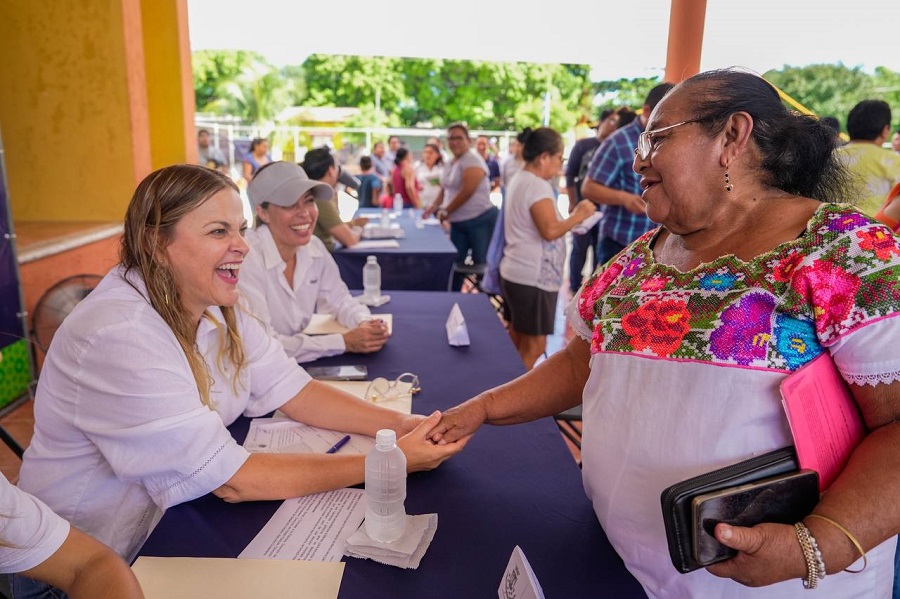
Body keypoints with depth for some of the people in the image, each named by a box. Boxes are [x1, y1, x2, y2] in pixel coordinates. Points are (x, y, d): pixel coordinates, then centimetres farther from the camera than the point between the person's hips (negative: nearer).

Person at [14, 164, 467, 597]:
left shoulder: (217, 306, -4)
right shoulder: (120, 336, -29)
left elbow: (294, 392, -5)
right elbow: (229, 479, -28)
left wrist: (400, 425, -19)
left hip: (182, 515, 7)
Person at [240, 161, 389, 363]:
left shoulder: (314, 247, -2)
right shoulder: (246, 256, -21)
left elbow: (338, 300, 9)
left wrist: (366, 324, -12)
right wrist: (344, 342, -21)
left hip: (303, 365, 6)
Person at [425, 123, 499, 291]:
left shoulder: (472, 160, -13)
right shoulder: (451, 163, 13)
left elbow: (467, 191, -21)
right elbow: (444, 189, 20)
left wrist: (446, 211, -12)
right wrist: (434, 207, 3)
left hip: (480, 221, -8)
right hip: (457, 222, 8)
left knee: (482, 265, -1)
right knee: (455, 264, 11)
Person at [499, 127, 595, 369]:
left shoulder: (520, 180, 14)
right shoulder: (538, 185, -17)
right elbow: (550, 231, -26)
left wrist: (570, 219, 12)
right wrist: (578, 215, -12)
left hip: (516, 273, 10)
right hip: (533, 278, -10)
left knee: (518, 340, 18)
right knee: (534, 344, -1)